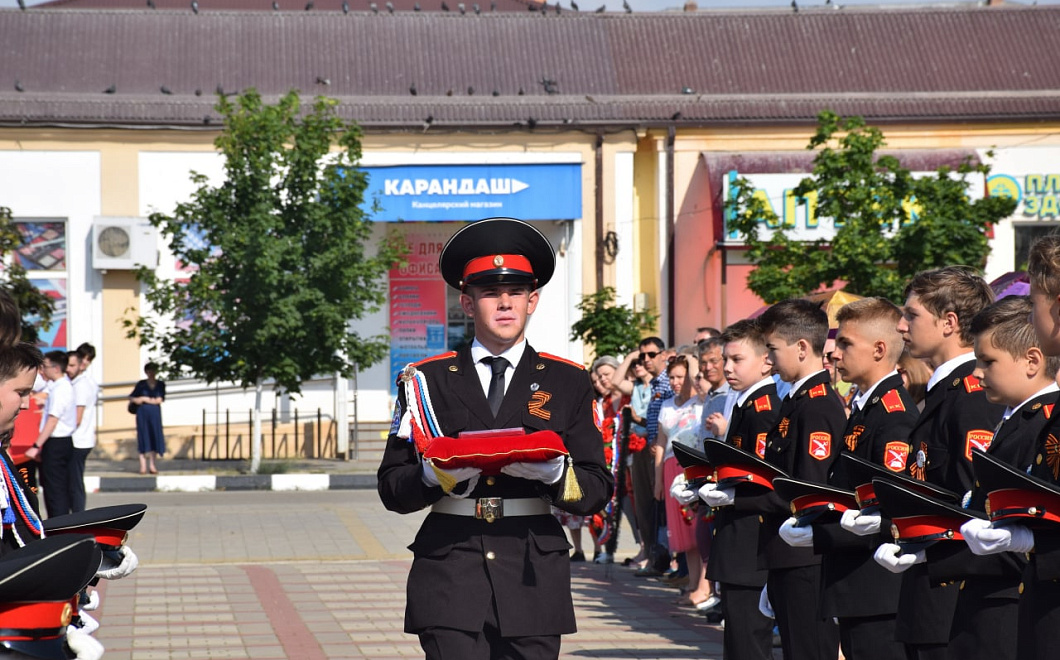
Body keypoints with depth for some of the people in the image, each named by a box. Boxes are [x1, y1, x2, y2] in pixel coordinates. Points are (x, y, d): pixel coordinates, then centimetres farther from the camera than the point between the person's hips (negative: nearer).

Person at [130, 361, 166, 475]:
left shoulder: (161, 384, 6)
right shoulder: (141, 384, 5)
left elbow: (160, 400, -4)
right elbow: (131, 398, 8)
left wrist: (144, 399, -8)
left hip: (155, 413, 1)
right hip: (142, 413, -1)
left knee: (155, 436, 0)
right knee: (143, 437, -3)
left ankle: (152, 464, 7)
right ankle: (143, 465, -2)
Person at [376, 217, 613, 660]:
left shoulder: (568, 382, 11)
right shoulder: (427, 380, 10)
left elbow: (597, 491, 7)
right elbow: (391, 489, 8)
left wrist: (554, 472, -14)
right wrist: (435, 475, -14)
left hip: (533, 576, 1)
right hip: (449, 572, -1)